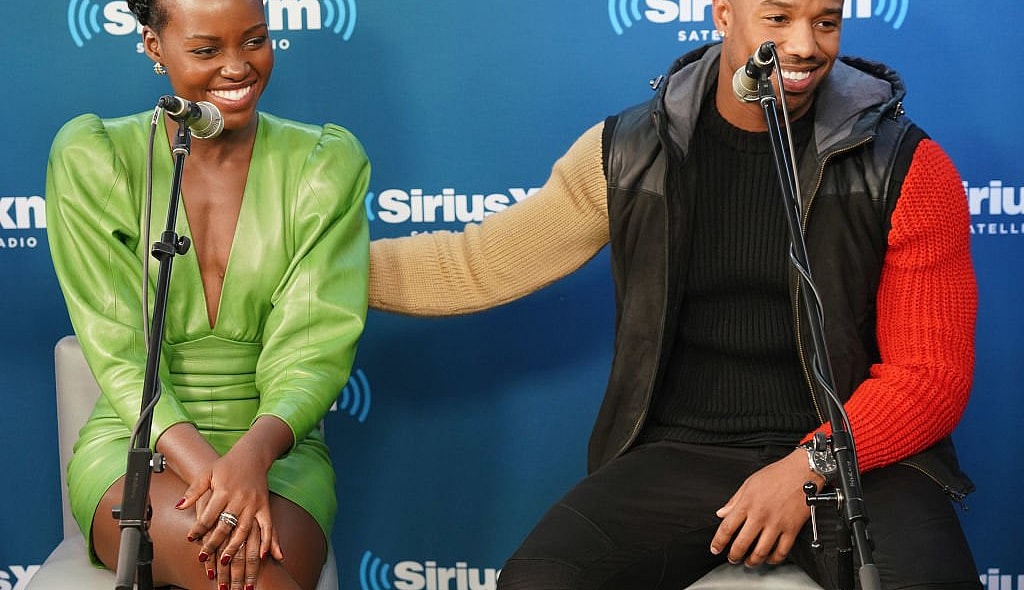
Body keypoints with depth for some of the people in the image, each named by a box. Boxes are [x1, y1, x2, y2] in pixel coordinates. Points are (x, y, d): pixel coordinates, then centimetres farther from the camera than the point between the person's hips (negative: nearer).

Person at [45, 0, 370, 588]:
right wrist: (204, 468, -26)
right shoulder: (91, 159, -1)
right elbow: (120, 354, -8)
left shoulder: (326, 163, 2)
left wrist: (252, 455, -28)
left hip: (276, 446, 1)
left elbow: (313, 350, -7)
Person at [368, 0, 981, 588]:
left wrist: (810, 468, -17)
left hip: (855, 451, -2)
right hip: (680, 455, 2)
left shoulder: (906, 167, -3)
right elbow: (475, 266, 11)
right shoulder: (627, 154, 4)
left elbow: (931, 373, -3)